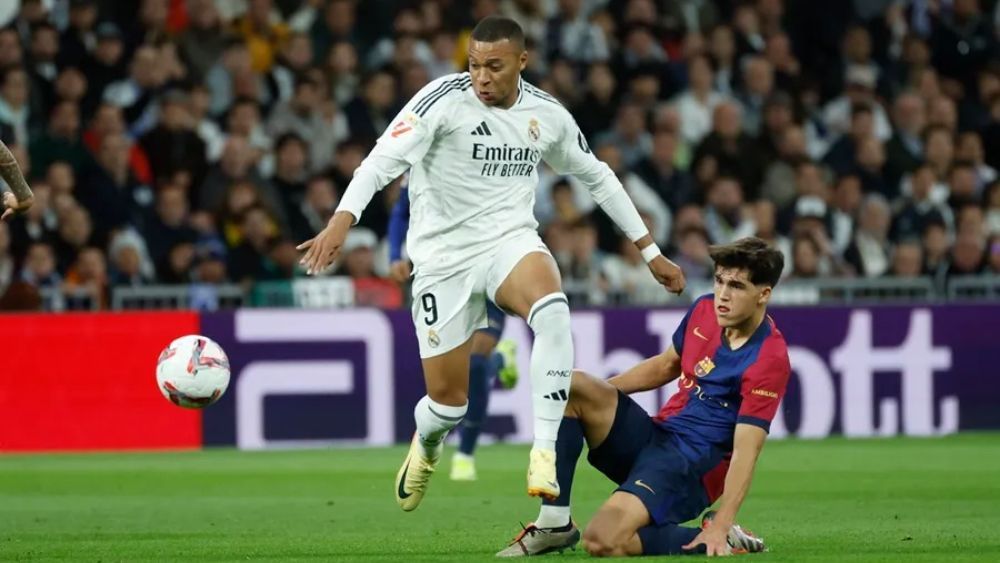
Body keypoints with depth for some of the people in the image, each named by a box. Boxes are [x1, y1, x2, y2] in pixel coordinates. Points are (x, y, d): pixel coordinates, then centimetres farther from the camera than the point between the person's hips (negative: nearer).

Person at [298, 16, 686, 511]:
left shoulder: (547, 115, 3)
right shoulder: (445, 98, -11)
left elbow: (597, 177, 18)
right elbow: (384, 159, -21)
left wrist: (651, 253, 20)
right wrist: (341, 222, -37)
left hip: (511, 241, 2)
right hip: (444, 257, -2)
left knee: (552, 310, -34)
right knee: (447, 399, 0)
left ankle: (544, 452, -30)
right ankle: (426, 446, 39)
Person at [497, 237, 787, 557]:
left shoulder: (769, 359, -19)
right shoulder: (704, 310, 4)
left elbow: (745, 450, -23)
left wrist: (721, 526, -29)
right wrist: (596, 393, 14)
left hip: (693, 469, -8)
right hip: (653, 436, 8)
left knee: (603, 541, -30)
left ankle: (719, 538, -8)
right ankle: (554, 523, -11)